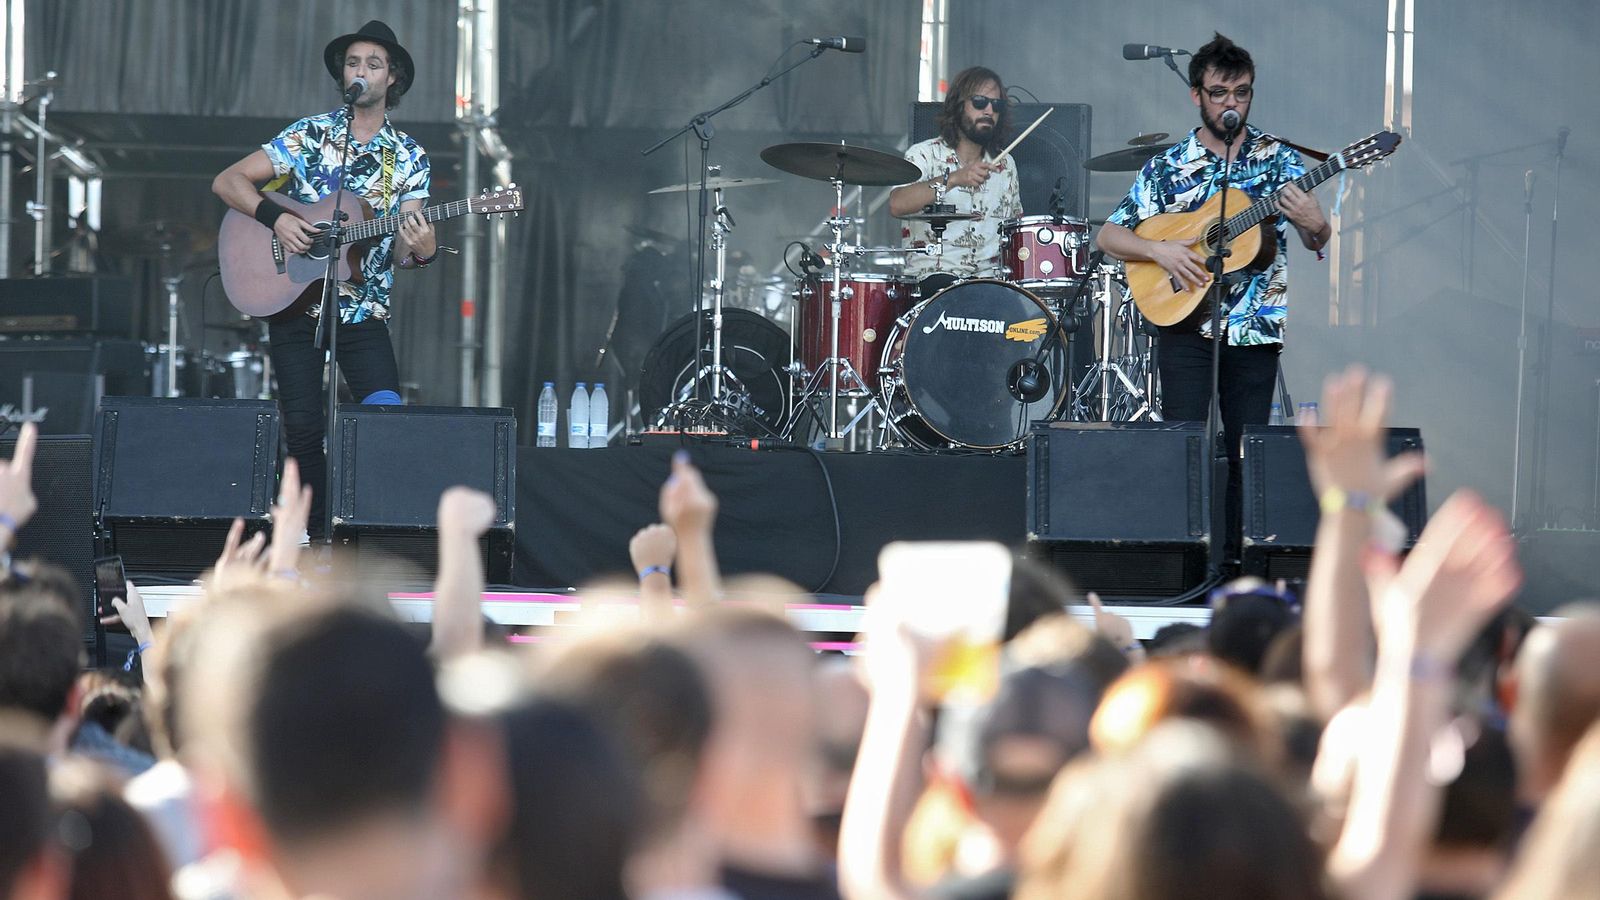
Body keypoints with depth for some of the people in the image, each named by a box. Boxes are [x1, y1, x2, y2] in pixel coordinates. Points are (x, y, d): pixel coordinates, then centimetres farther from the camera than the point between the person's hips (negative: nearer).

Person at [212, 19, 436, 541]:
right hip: (294, 306, 0)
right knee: (303, 430, -2)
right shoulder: (311, 135, 2)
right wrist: (276, 219, -16)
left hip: (364, 313, 0)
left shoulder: (408, 157, 6)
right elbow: (227, 181, -1)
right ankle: (320, 539, 11)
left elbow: (401, 251, 0)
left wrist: (420, 251, -24)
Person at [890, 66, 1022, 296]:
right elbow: (897, 205, -20)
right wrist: (952, 179, -28)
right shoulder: (925, 155, -1)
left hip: (990, 277, 5)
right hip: (932, 274, -5)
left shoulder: (1005, 165, 16)